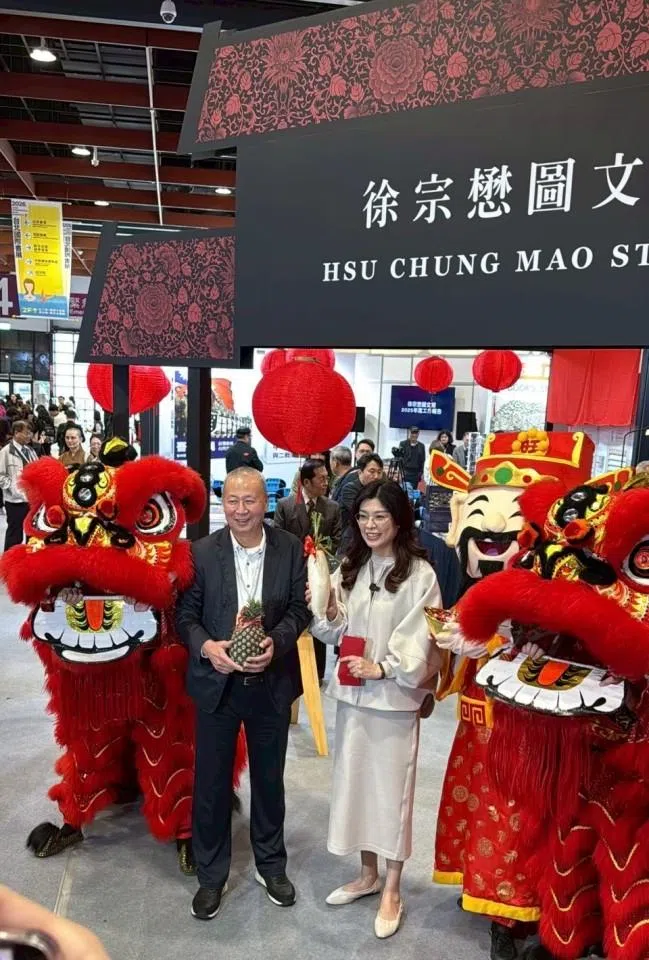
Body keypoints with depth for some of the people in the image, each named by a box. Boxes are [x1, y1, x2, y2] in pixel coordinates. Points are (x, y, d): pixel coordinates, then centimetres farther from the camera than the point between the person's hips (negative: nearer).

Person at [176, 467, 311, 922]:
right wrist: (206, 646, -22)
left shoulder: (291, 548, -6)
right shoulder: (201, 551, -7)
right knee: (211, 781, 13)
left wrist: (276, 642, -20)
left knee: (269, 778, 18)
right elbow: (186, 614, -4)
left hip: (271, 682, 1)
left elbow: (300, 609, -3)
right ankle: (211, 875, 35)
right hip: (216, 682, 0)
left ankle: (271, 864, 41)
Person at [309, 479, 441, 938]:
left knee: (391, 787, 8)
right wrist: (327, 610, -13)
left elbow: (420, 639, -13)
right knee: (355, 782, 16)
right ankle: (368, 874, 37)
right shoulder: (350, 568, 4)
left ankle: (392, 890, 27)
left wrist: (380, 668, -21)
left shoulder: (419, 573, -12)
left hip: (395, 696, -5)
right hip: (352, 693, 5)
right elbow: (338, 632, 6)